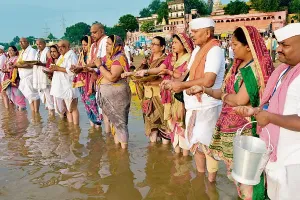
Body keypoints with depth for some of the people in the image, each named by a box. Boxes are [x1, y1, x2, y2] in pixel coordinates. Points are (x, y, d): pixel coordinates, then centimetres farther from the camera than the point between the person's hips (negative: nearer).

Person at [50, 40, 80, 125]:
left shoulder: (71, 55, -8)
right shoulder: (61, 56, 21)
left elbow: (72, 71, -21)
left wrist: (58, 68, -17)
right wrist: (54, 68, 9)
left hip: (68, 87, -9)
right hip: (61, 87, 9)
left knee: (73, 108, -4)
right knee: (67, 109, 10)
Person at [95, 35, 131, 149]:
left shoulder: (119, 58, -14)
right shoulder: (108, 57, 11)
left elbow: (112, 77, -24)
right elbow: (104, 73, 11)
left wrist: (99, 65, -16)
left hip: (116, 93, -9)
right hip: (107, 93, 9)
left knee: (119, 119, -3)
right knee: (113, 119, 16)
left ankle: (124, 147, 6)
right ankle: (116, 144, 27)